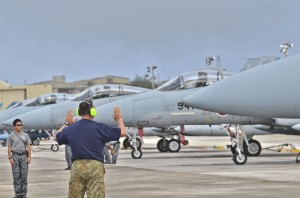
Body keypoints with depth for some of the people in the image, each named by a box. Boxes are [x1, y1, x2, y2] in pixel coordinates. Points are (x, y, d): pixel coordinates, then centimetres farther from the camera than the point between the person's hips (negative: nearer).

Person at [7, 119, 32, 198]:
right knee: (16, 175, -2)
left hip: (24, 155, 1)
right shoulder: (11, 136, 4)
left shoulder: (25, 135, 8)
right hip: (15, 155, -1)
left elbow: (28, 147, 7)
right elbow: (9, 148, 3)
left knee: (24, 175, -2)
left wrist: (29, 157, -2)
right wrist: (10, 158, -5)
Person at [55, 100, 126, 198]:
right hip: (95, 166, -4)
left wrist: (66, 123, 42)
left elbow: (57, 137, 28)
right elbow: (122, 132, -1)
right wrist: (119, 119, 18)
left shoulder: (70, 129, 7)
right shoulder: (99, 128, -5)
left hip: (76, 166, 4)